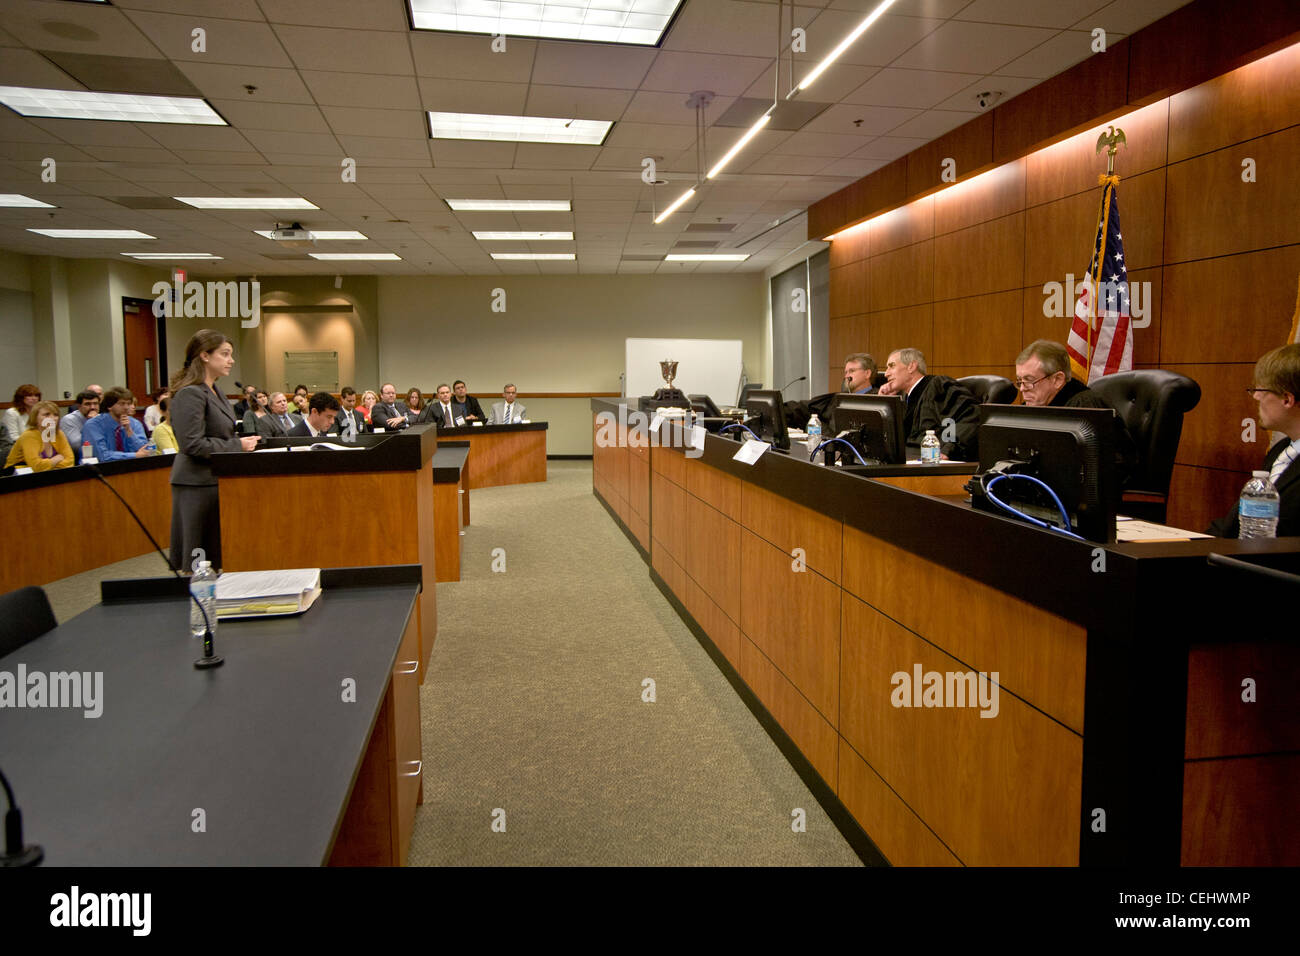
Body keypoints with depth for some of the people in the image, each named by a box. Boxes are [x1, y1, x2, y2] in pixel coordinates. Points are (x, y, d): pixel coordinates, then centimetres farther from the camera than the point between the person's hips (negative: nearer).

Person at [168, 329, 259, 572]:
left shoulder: (214, 392, 14)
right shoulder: (190, 394, -15)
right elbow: (193, 444, -22)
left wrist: (242, 441, 9)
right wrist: (237, 446, -16)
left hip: (215, 481, 10)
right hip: (197, 484, -10)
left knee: (217, 556, 12)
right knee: (198, 559, -2)